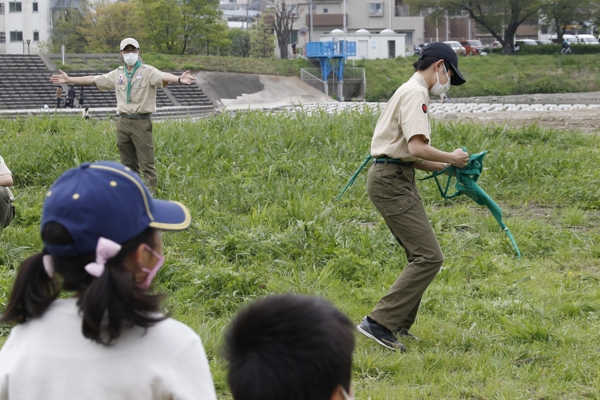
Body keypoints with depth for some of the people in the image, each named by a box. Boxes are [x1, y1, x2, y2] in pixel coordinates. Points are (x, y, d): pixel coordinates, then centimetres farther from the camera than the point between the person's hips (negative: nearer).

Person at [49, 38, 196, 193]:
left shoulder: (147, 71, -4)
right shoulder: (118, 74, 14)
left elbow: (163, 77, -24)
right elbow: (93, 79, 21)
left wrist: (178, 79, -45)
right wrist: (69, 79, 22)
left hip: (141, 122, -6)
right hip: (123, 121, 6)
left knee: (147, 164, -7)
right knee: (128, 164, 11)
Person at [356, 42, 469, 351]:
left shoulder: (412, 92, 23)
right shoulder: (415, 93, -11)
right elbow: (417, 148, -22)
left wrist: (445, 167, 14)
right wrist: (451, 158, -6)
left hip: (398, 179, 11)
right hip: (391, 181, -11)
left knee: (422, 256, 13)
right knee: (429, 257, -15)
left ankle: (399, 327, 17)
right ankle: (379, 323, -16)